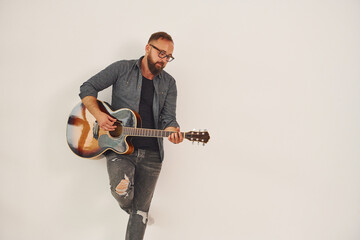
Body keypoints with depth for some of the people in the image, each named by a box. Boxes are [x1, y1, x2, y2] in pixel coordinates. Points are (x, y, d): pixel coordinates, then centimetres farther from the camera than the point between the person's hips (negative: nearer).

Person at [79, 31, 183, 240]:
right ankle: (130, 209, 9)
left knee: (141, 211, 4)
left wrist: (173, 131, -21)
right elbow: (87, 88, 3)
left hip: (151, 153, 3)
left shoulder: (169, 83, 10)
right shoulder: (122, 69, 2)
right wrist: (99, 115, -13)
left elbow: (168, 117, 3)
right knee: (122, 190, -27)